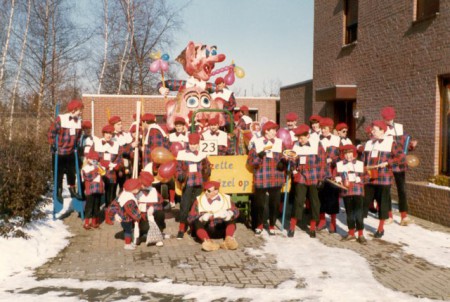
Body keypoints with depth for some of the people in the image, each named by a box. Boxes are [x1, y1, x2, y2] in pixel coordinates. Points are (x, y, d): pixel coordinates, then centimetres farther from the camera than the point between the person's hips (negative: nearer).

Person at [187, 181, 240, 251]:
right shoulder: (199, 200, -2)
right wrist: (201, 218, -27)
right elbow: (190, 218, -7)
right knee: (197, 222, -28)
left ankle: (229, 239, -40)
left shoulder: (226, 198, 0)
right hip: (206, 231, -1)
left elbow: (235, 212, -7)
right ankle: (208, 242, -49)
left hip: (221, 230, 1)